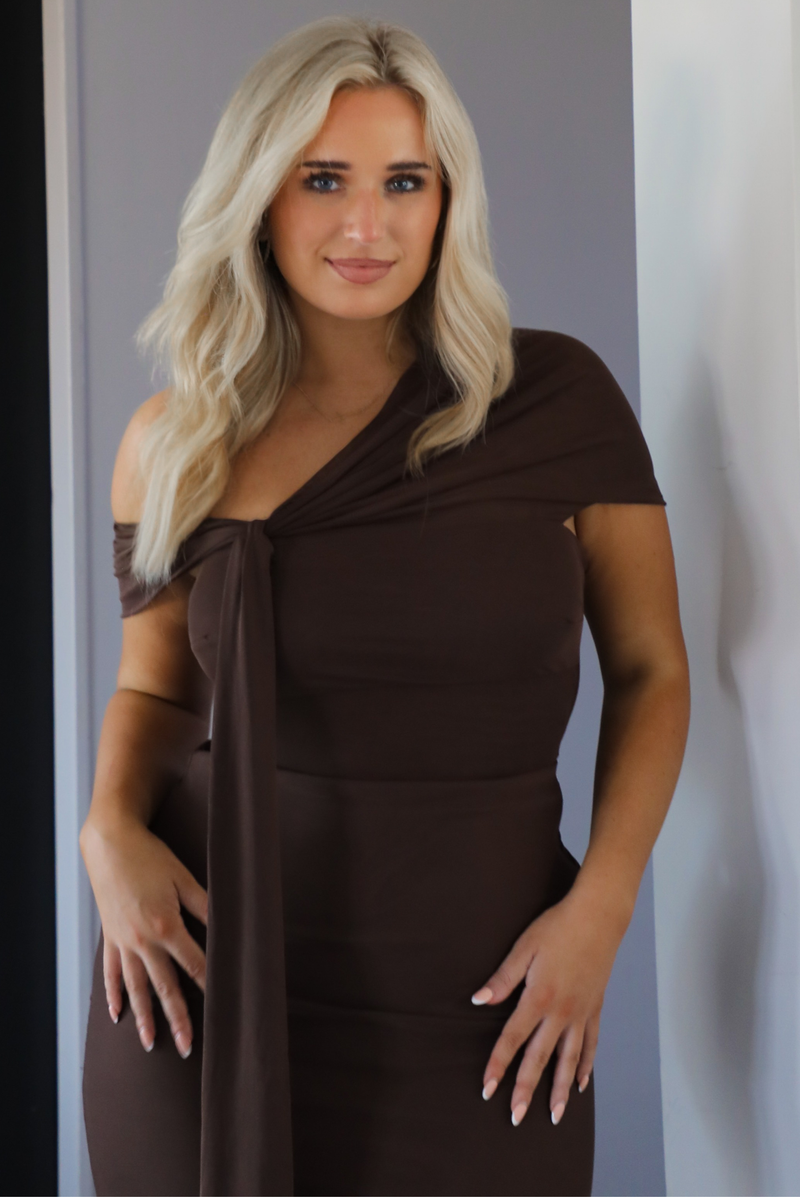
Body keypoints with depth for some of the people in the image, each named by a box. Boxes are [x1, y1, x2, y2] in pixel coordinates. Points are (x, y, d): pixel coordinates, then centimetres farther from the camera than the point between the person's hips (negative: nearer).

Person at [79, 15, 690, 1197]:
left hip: (479, 1009, -1)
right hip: (210, 976, 1)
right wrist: (112, 830, -6)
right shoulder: (176, 443, 1)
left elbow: (649, 668, 2)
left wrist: (600, 903, -9)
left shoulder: (557, 396, -4)